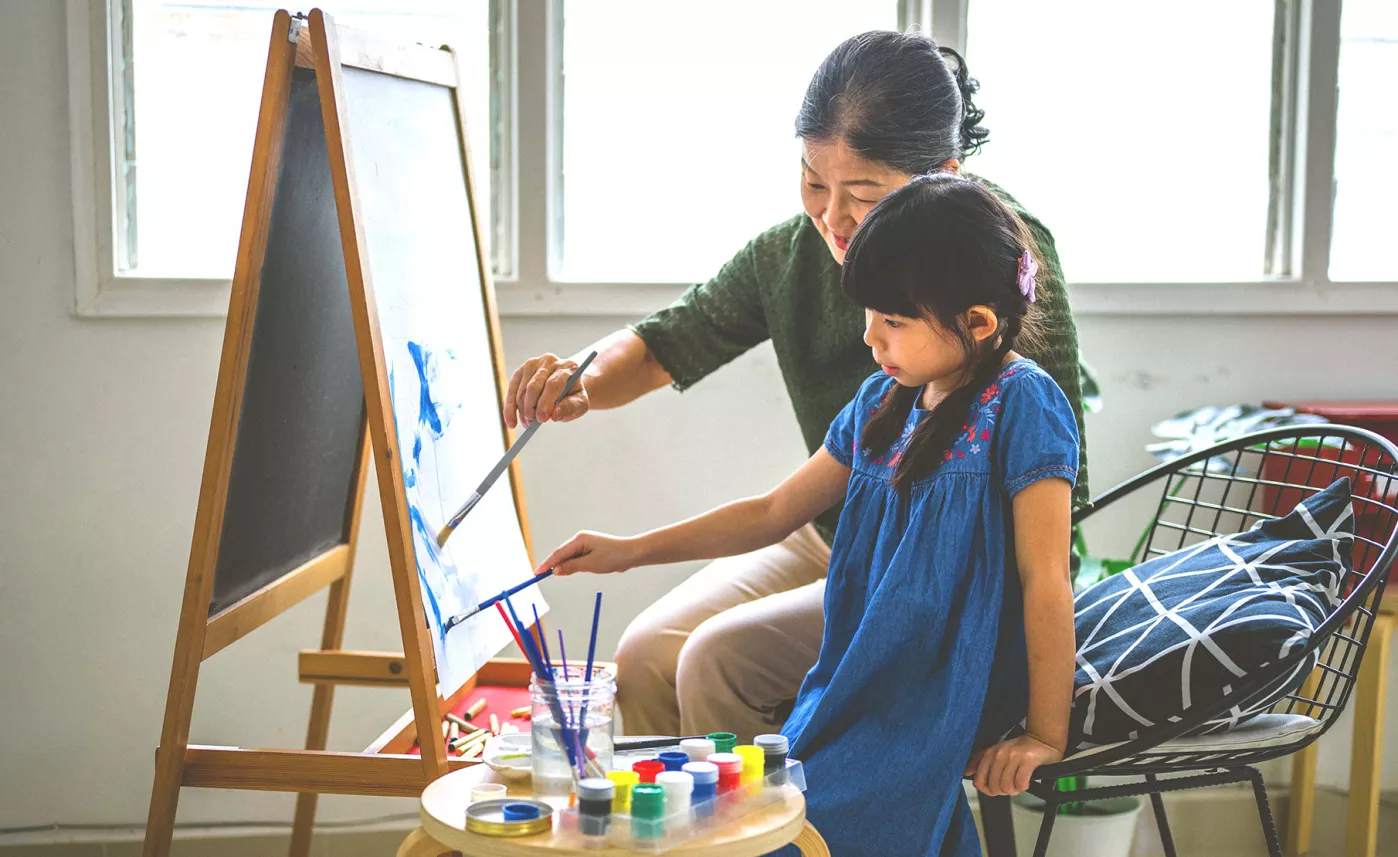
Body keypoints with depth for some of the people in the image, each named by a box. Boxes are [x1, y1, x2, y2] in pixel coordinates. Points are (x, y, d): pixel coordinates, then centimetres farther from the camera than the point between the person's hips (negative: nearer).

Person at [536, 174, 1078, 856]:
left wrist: (1045, 735, -11)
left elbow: (1046, 579, -13)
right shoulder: (880, 403, 9)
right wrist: (631, 551, 14)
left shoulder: (1021, 403, -12)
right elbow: (775, 512, 17)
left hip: (942, 712, -7)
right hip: (856, 692, 7)